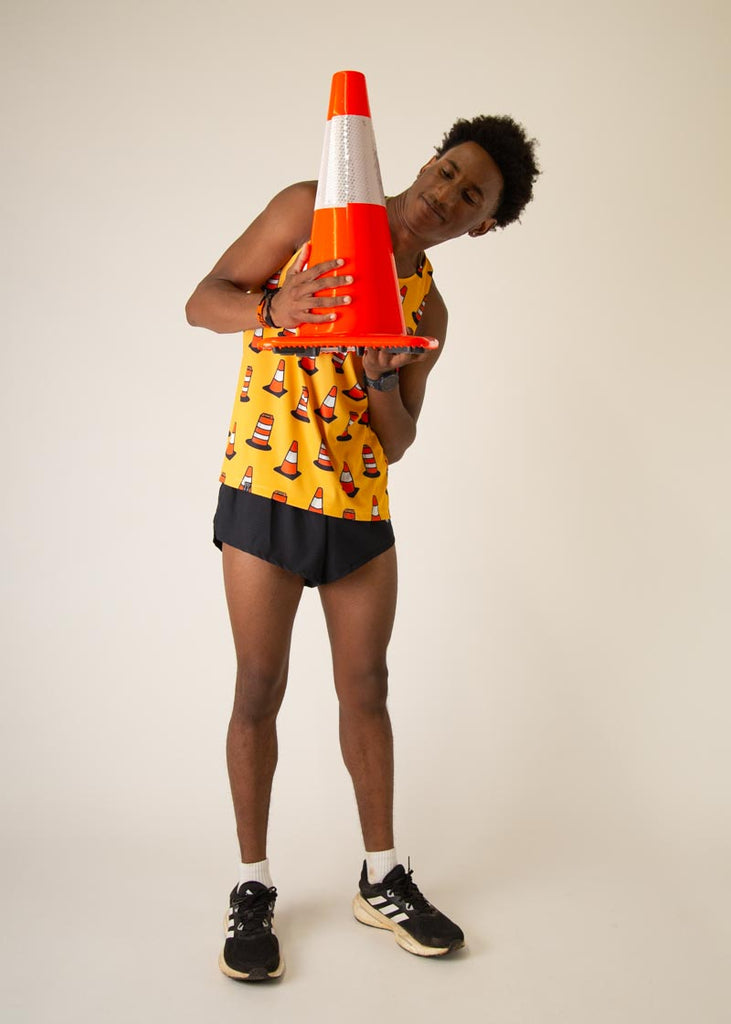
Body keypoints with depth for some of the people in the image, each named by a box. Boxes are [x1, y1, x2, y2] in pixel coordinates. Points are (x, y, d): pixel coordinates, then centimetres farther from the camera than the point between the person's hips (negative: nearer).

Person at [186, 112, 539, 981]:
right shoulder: (310, 209, -1)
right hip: (265, 487, -4)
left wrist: (383, 376, -15)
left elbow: (398, 441, 7)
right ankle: (252, 888, 17)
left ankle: (381, 880, 26)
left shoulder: (428, 307, 9)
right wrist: (274, 308, -27)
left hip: (361, 504, 4)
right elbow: (203, 302, -6)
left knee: (367, 689, 11)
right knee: (259, 692, 1)